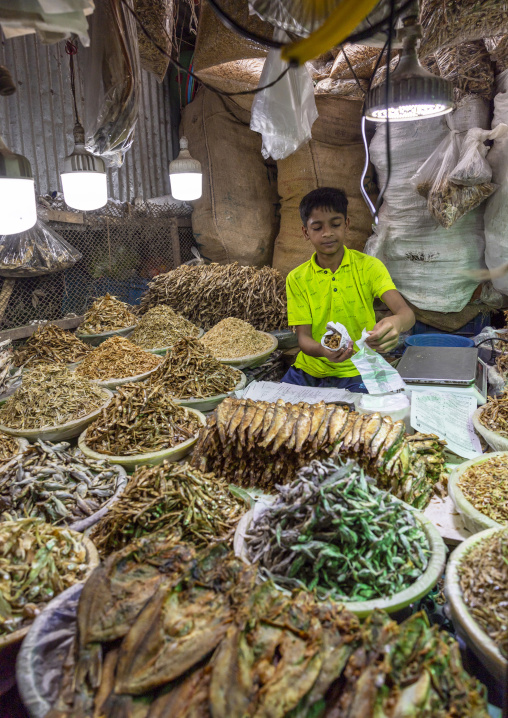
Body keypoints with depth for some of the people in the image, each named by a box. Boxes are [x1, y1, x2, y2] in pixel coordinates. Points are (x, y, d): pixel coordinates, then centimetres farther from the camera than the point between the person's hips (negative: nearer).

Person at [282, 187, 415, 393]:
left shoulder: (368, 267, -4)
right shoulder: (297, 279, 0)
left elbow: (407, 313, -16)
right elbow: (303, 337, -4)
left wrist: (396, 322, -42)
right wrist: (323, 350, -29)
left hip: (355, 372, -2)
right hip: (309, 370, 2)